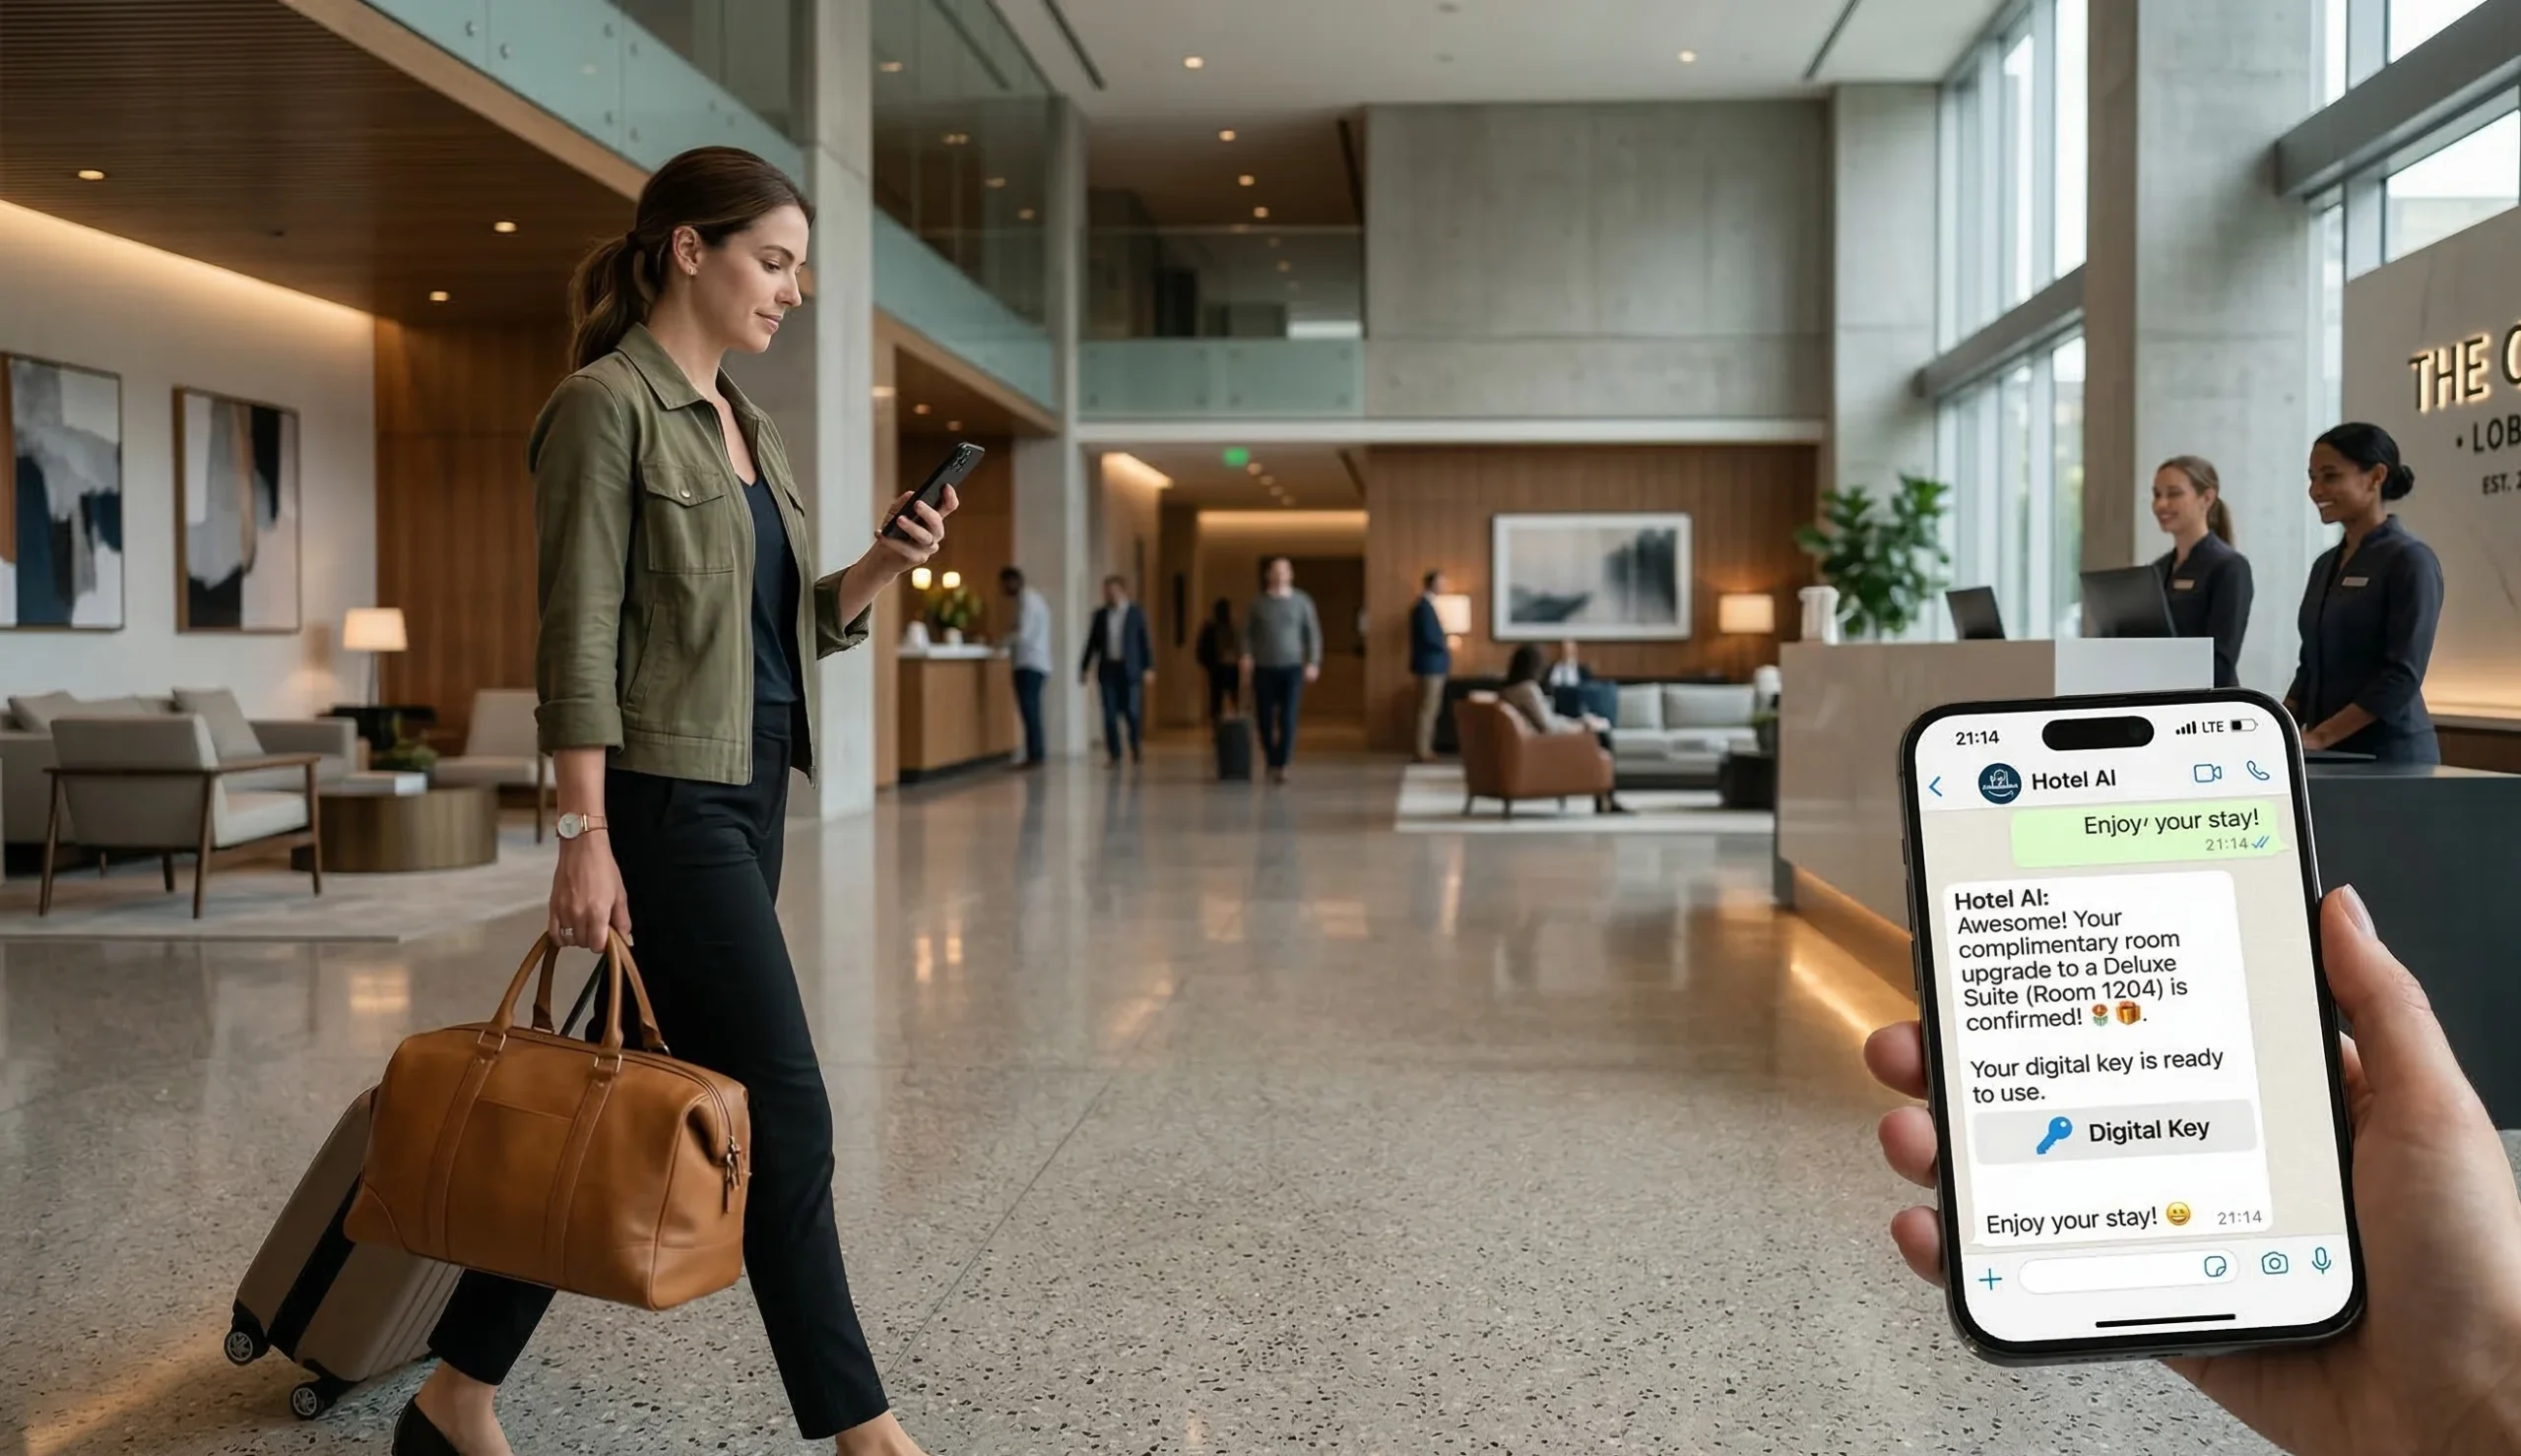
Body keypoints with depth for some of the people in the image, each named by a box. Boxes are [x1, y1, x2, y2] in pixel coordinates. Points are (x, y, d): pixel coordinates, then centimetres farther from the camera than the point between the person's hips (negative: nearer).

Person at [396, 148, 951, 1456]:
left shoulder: (743, 424, 16)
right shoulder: (607, 406, -9)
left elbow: (789, 623, 18)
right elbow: (578, 639, -15)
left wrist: (880, 568, 0)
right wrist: (584, 833, -19)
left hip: (747, 799, 9)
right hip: (664, 800, -9)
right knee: (782, 1109, -4)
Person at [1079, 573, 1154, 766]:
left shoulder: (1136, 613, 0)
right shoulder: (1100, 614, 8)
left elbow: (1146, 641, -2)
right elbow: (1092, 642, 12)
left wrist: (1149, 668, -8)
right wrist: (1084, 667, 9)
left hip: (1129, 669, -2)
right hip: (1107, 669, 2)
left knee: (1131, 712, -2)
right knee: (1110, 714, -3)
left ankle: (1135, 749, 22)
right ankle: (1115, 756, 2)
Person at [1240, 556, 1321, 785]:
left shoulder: (1302, 601, 5)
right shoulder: (1257, 603, 7)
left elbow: (1313, 634, 5)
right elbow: (1247, 633, 7)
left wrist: (1313, 663, -6)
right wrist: (1247, 655, -10)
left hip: (1292, 668, -1)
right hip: (1264, 669, 1)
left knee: (1288, 719, -11)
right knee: (1266, 719, 2)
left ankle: (1282, 766, -13)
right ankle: (1271, 763, 18)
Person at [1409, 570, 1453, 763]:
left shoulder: (1427, 605, 15)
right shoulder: (1424, 606, -17)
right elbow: (1428, 637, -23)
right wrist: (1446, 646, -10)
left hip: (1432, 665, 10)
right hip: (1430, 665, -10)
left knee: (1430, 709, 14)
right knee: (1428, 708, -7)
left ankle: (1422, 748, 19)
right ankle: (1422, 750, -4)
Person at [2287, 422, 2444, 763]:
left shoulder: (2410, 560, -9)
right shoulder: (2326, 564, 12)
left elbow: (2403, 675, -17)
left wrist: (2318, 737, -22)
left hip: (2390, 756, -7)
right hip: (2329, 757, 7)